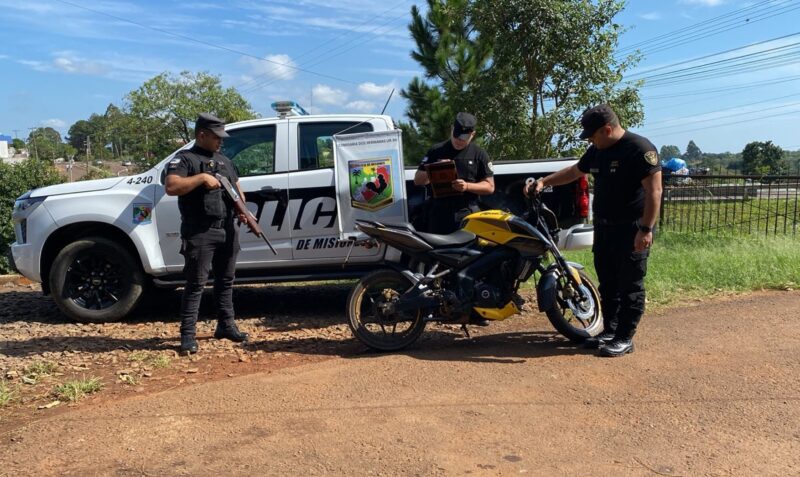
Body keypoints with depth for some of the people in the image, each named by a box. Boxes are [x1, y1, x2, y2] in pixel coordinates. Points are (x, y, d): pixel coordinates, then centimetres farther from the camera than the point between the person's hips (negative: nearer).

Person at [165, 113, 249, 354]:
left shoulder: (224, 161, 19)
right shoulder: (184, 159, -3)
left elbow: (236, 188, 23)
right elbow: (171, 187, -17)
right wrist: (202, 177, -21)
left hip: (227, 230, 7)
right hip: (200, 233, -7)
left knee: (226, 280, 13)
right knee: (196, 283, -6)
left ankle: (226, 325, 24)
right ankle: (188, 334, -1)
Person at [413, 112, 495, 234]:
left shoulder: (479, 154, 9)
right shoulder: (436, 151, 11)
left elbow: (490, 186, 6)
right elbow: (417, 180, 13)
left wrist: (467, 186, -12)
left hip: (467, 214, -1)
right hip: (439, 213, 1)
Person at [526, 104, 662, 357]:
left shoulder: (640, 148, -16)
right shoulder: (597, 151, 9)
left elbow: (654, 191, -19)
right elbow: (574, 171, 25)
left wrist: (646, 229, -23)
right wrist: (543, 182, 15)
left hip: (632, 230, -8)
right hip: (604, 227, 8)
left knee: (630, 286, 0)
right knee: (607, 284, 14)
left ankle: (624, 339, 8)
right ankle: (609, 331, 26)